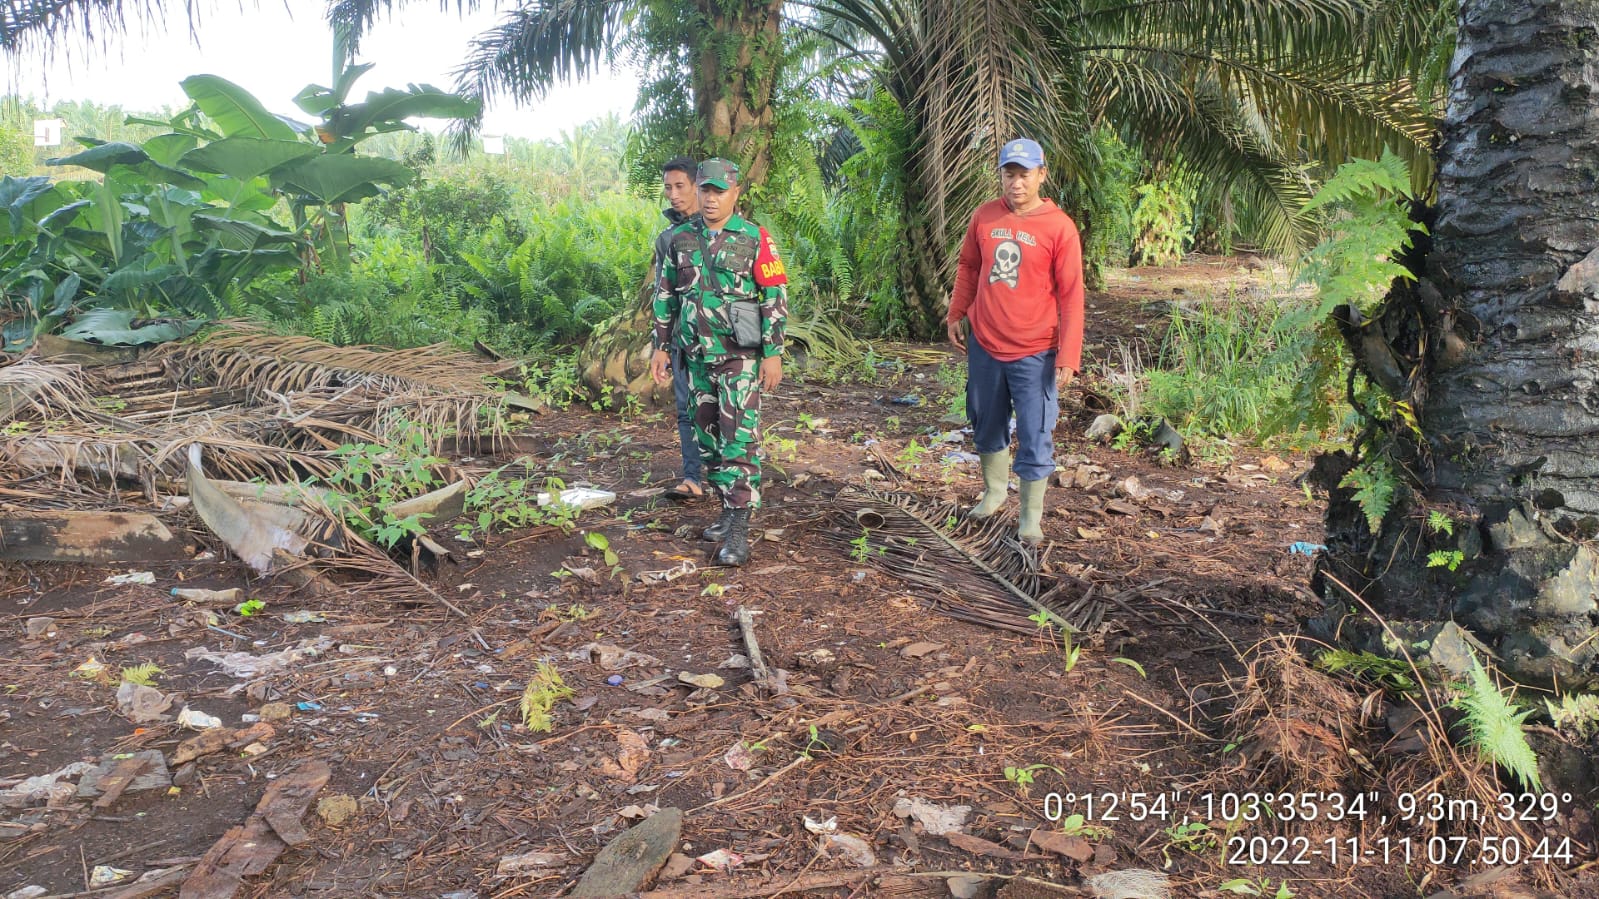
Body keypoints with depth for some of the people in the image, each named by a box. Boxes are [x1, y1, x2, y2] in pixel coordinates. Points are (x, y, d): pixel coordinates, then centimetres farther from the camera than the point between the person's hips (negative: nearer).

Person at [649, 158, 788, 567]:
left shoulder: (755, 239, -7)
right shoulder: (680, 240, 6)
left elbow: (776, 298, -8)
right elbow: (665, 295, 14)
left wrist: (773, 354, -12)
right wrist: (660, 347, 11)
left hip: (740, 354, -5)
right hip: (698, 355, 5)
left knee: (739, 439, -9)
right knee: (708, 437, 12)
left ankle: (738, 530, -10)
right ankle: (729, 508, 26)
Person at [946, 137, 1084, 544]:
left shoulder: (1059, 227, -10)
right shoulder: (984, 216, 1)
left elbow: (1070, 295, -10)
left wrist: (1069, 357, -14)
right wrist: (955, 316, 12)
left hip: (1034, 353, -4)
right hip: (984, 346, 4)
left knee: (1035, 438, 0)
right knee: (987, 426, 19)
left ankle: (1032, 516, 13)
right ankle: (994, 491, 41)